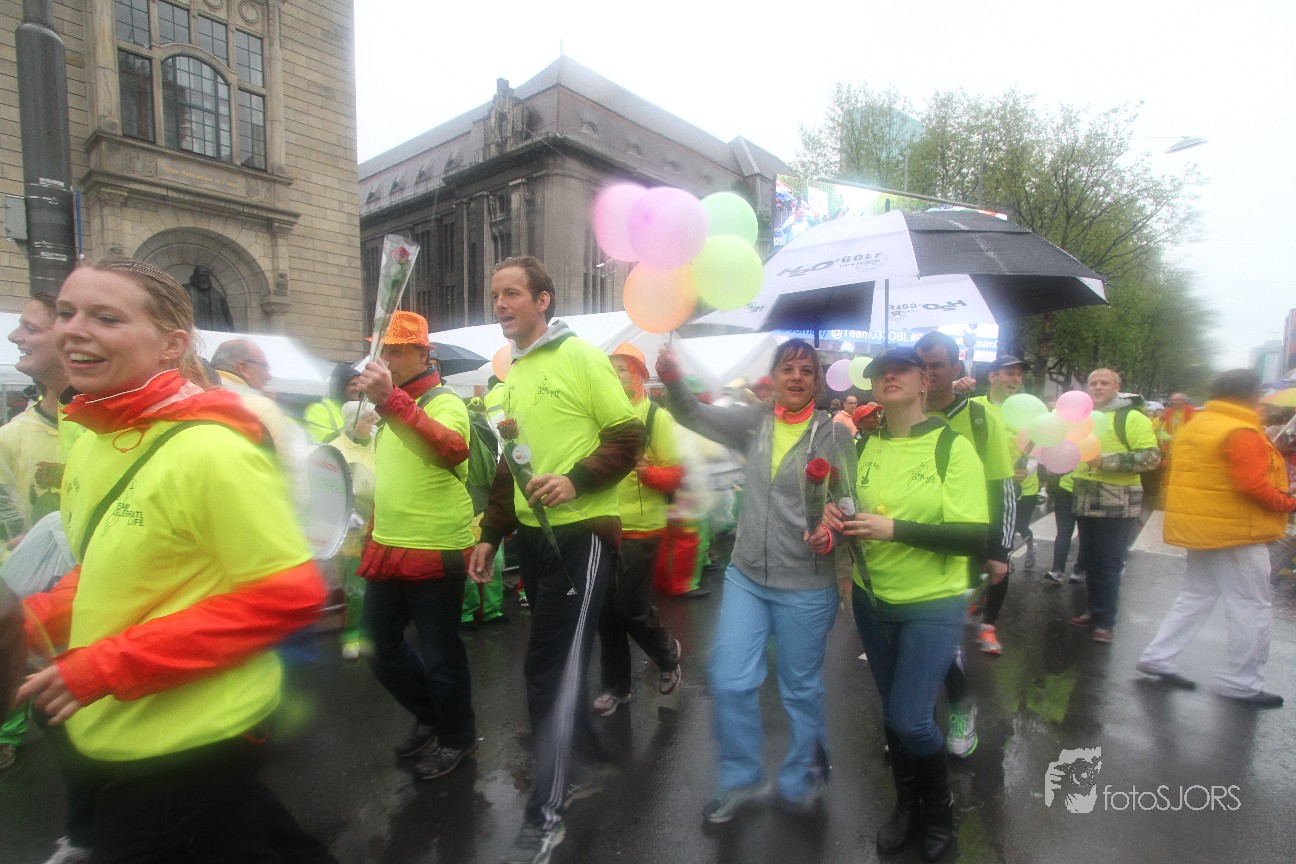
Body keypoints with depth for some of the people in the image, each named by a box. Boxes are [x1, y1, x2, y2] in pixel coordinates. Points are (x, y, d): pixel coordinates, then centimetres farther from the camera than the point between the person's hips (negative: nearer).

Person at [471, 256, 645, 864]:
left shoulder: (580, 357, -8)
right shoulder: (513, 373, 15)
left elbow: (628, 436, -11)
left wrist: (577, 480, -24)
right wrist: (490, 535, 17)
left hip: (579, 536, -8)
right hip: (532, 536, 8)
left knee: (549, 670, -3)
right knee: (559, 660, 18)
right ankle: (588, 757, 41)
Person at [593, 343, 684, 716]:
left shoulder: (657, 416, -6)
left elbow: (676, 475, -7)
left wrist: (647, 471, -26)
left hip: (640, 530, -4)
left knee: (630, 609, -1)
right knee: (606, 610, 10)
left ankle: (668, 652, 31)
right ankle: (616, 685, 29)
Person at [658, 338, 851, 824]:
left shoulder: (832, 432, -6)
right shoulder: (754, 422, 3)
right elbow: (694, 415, 1)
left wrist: (831, 530, -25)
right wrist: (672, 380, -19)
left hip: (805, 585, -3)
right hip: (745, 576, 3)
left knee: (801, 688, 13)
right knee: (730, 681, 8)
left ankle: (801, 784, 40)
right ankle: (740, 782, 32)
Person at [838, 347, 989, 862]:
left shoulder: (953, 447, -12)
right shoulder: (865, 447, 1)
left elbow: (976, 538, -18)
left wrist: (895, 529, -28)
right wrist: (838, 524, -10)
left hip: (932, 606, -4)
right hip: (872, 601, 4)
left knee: (910, 719, -4)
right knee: (892, 713, 16)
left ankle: (940, 807, 28)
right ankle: (906, 803, 41)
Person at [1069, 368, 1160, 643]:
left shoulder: (1132, 418, -8)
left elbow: (1151, 457, -17)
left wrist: (1107, 460, -24)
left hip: (1117, 505, -6)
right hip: (1085, 503, 6)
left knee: (1108, 564, -1)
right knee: (1090, 561, 14)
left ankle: (1105, 621, 9)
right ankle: (1094, 610, 27)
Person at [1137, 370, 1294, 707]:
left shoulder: (1193, 426, 10)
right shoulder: (1241, 433, -17)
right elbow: (1253, 485, -20)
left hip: (1201, 528, 9)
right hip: (1236, 532, -8)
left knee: (1195, 597, 17)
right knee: (1254, 608, 3)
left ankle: (1157, 657, 16)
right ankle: (1239, 682, 11)